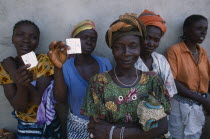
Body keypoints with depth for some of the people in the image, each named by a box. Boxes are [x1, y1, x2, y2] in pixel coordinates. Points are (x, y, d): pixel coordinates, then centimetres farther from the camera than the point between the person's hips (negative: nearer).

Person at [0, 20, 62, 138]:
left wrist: (13, 72, -23)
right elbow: (18, 107, -16)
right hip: (25, 126, 2)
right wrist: (21, 85, -36)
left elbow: (40, 100, -23)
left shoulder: (43, 61, -16)